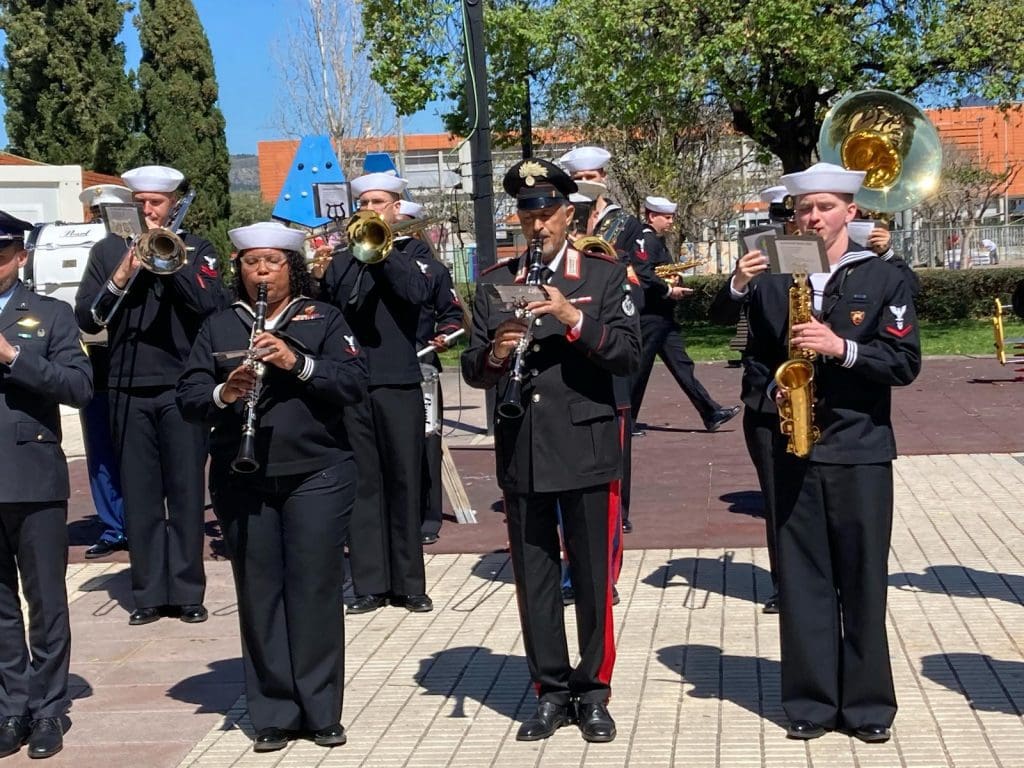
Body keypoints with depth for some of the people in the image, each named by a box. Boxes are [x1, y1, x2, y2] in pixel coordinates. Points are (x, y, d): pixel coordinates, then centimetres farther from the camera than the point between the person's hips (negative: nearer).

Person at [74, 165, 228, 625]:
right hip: (128, 390, 1)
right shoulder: (108, 250, 9)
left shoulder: (196, 250, 7)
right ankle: (148, 592, 11)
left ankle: (187, 591, 8)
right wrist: (120, 279, -13)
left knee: (186, 493, 1)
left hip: (182, 386, -1)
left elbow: (213, 307, -9)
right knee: (139, 496, 3)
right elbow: (87, 319, 2)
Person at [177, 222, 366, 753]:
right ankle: (273, 715, 13)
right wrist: (223, 394, -17)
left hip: (315, 474, -2)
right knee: (259, 595, 4)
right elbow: (188, 398, 3)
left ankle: (322, 712, 11)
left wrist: (297, 362, -21)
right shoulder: (218, 327, 12)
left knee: (315, 591, 0)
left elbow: (354, 383, -7)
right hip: (241, 481, 2)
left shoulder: (324, 319, 7)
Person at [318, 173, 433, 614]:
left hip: (399, 384, -2)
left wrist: (382, 250, -10)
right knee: (362, 485, 3)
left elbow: (418, 292, -12)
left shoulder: (412, 252, 8)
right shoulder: (342, 260, 15)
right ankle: (369, 583, 8)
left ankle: (409, 584, 9)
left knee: (404, 483, 2)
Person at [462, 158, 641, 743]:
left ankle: (594, 692, 17)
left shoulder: (606, 276, 1)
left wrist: (573, 318, -21)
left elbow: (628, 355, -9)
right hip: (520, 453, 3)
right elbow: (473, 372, 9)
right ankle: (552, 691, 20)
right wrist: (493, 355, -13)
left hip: (586, 449, -3)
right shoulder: (495, 283, 10)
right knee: (534, 579, 9)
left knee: (593, 577, 4)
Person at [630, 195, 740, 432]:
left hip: (663, 317, 10)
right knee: (639, 368, -2)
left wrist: (673, 282, 7)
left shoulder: (657, 241, 17)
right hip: (650, 317, -10)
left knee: (682, 365, 7)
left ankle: (711, 413, 6)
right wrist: (669, 290, -17)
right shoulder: (646, 240, -14)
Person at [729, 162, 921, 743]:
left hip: (861, 450, -2)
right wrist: (739, 291, -9)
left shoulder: (886, 279, 1)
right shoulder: (774, 278, 8)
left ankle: (868, 703, 16)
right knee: (802, 580, 5)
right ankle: (811, 700, 15)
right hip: (794, 449, 2)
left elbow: (905, 364, -7)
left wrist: (842, 348, -19)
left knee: (862, 582, 5)